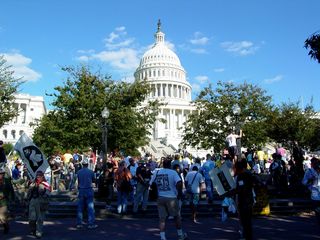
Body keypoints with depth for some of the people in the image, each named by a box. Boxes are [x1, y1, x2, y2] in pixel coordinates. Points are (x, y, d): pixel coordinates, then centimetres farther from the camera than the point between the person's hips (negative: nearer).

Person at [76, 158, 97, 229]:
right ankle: (91, 224, 1)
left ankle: (79, 223, 14)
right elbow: (93, 180, 5)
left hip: (81, 190, 3)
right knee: (90, 207, 1)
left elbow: (78, 181, 6)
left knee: (80, 208, 9)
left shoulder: (79, 172, 0)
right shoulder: (91, 172, -8)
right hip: (89, 190, -3)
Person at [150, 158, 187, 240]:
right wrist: (180, 193, -5)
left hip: (160, 198, 3)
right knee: (177, 216, 15)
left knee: (162, 218, 6)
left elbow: (151, 184, 10)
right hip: (171, 198, -3)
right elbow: (179, 183, -20)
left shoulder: (157, 173, 6)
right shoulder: (173, 172, -7)